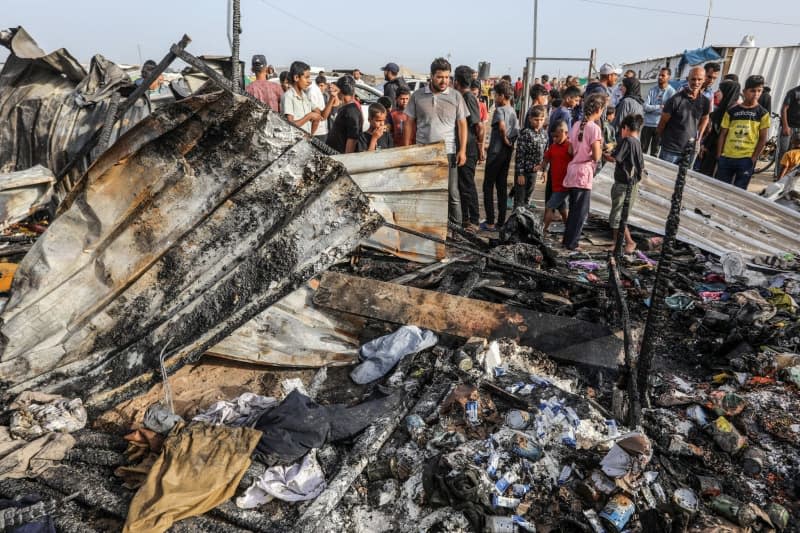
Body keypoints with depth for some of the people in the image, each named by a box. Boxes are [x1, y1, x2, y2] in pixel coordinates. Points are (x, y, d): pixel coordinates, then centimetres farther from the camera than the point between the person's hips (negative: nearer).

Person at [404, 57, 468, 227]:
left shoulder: (456, 96, 2)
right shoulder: (417, 96, 4)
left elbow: (462, 125, 2)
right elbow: (410, 123, 7)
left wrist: (462, 150, -6)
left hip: (448, 152, -1)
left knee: (452, 193, 3)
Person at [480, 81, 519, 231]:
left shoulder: (499, 110, -13)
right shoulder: (513, 111, 14)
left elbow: (501, 125, -31)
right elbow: (517, 131, 11)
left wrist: (504, 138, -17)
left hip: (496, 152, -8)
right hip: (507, 152, 8)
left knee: (488, 186, 0)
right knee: (502, 186, 11)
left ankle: (490, 223, -1)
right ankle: (501, 221, 14)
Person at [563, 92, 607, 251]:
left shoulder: (576, 125, 7)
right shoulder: (594, 128, -13)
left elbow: (570, 150, 10)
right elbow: (596, 157, -14)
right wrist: (601, 145, 3)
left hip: (573, 169, 7)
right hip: (584, 172, -7)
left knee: (574, 208, 18)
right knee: (581, 211, 3)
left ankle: (567, 240, 25)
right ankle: (571, 243, 8)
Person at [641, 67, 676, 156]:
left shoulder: (671, 92, -4)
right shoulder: (652, 90, 5)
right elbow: (645, 106, -5)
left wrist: (652, 108, -10)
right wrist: (659, 107, -15)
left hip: (660, 126, -3)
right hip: (647, 124, 3)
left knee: (655, 152, 7)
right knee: (642, 150, 7)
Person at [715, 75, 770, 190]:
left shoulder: (763, 113, 3)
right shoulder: (731, 111, 5)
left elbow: (763, 138, 2)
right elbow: (722, 134, 6)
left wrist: (753, 158, -6)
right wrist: (719, 155, 0)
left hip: (746, 159, -1)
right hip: (726, 157, 1)